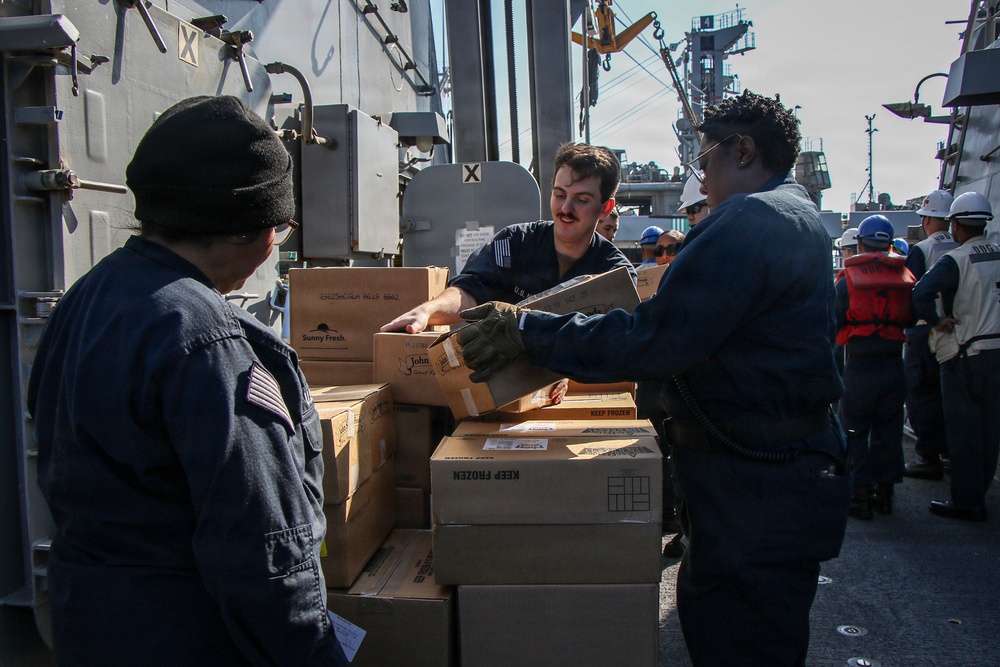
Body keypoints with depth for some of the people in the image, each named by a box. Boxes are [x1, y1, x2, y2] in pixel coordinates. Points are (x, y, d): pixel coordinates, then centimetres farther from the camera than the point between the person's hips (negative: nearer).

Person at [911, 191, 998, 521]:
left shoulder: (955, 260, -15)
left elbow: (921, 293, -30)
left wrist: (937, 321, -16)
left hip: (965, 355, -7)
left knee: (963, 429, 1)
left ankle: (967, 502, 7)